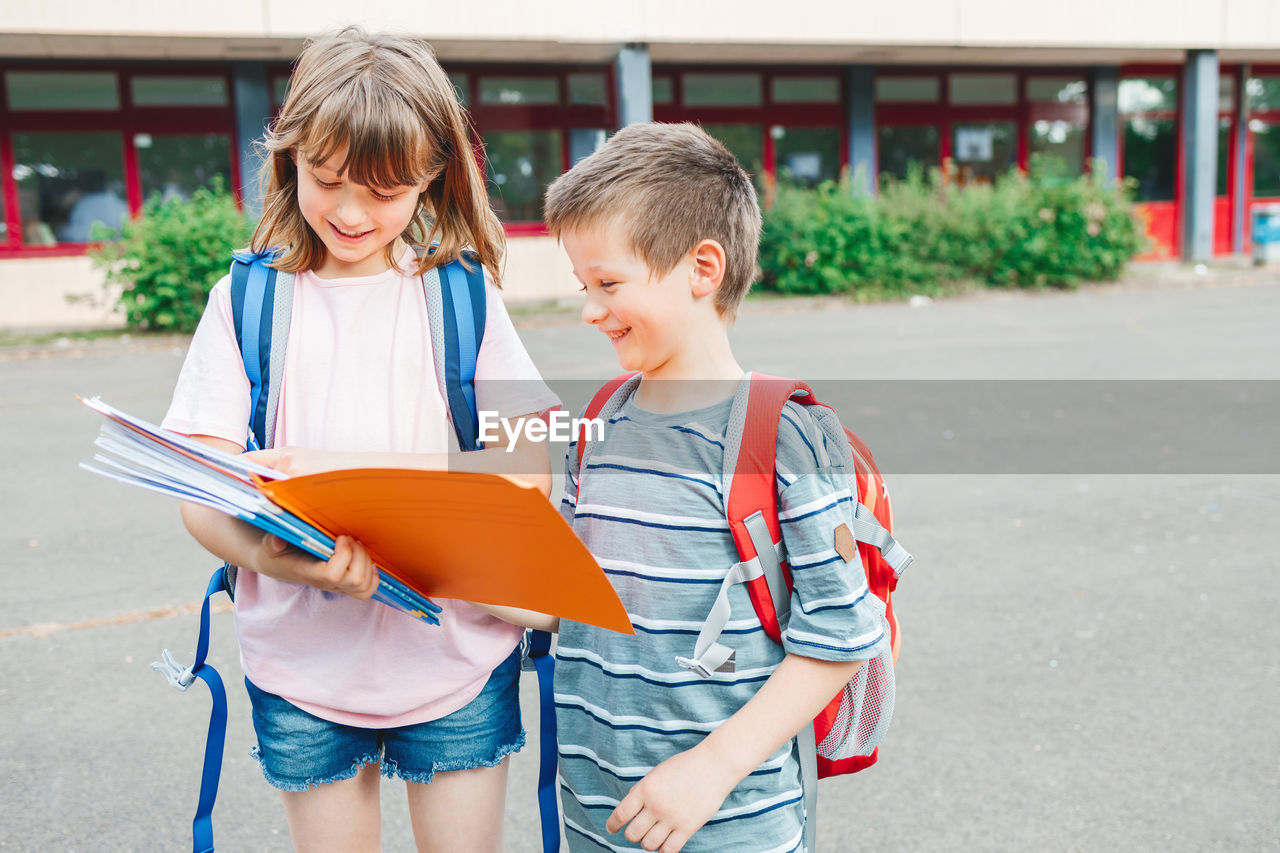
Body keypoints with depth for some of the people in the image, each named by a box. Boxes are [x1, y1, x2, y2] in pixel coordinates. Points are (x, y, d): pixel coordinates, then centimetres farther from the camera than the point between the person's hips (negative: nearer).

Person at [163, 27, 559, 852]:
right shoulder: (248, 298, 0)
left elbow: (534, 464, -7)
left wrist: (360, 474, -19)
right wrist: (273, 556, -26)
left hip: (455, 654, 0)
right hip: (301, 662, 1)